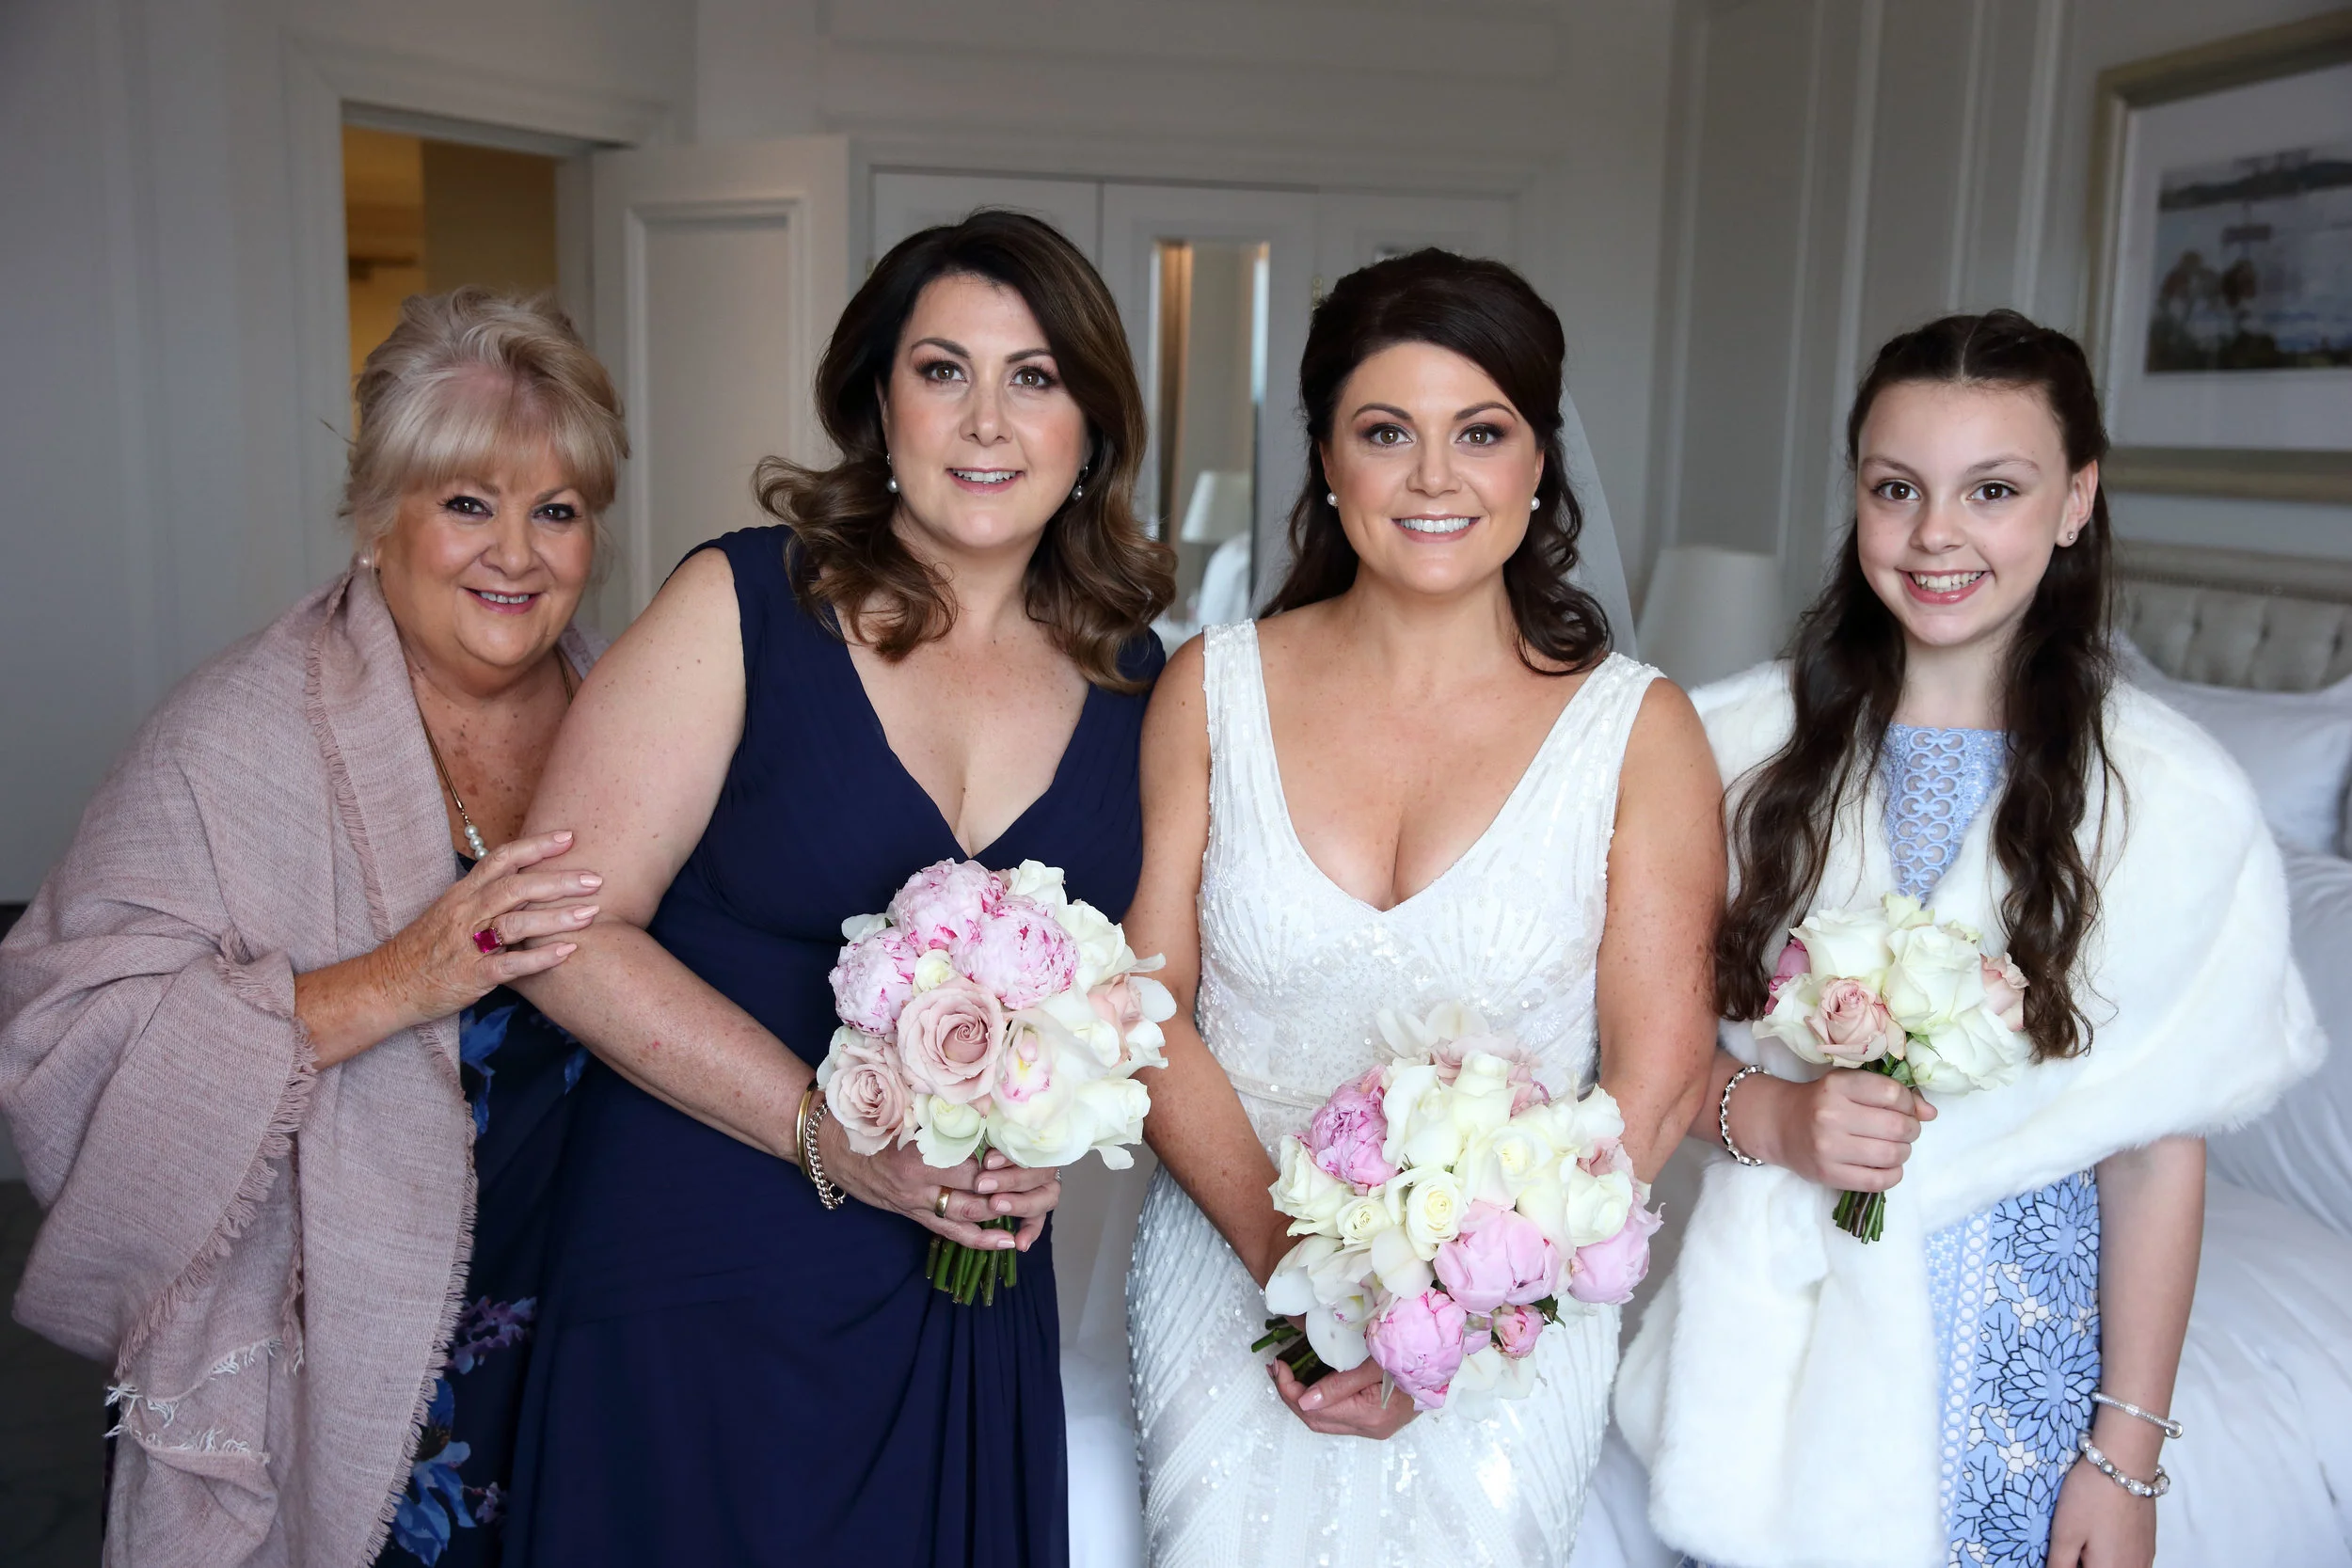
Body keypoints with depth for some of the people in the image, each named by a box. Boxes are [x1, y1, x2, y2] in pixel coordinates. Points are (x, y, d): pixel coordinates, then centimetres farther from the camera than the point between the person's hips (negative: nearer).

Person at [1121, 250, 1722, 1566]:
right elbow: (1146, 1003, 1)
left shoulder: (1638, 729, -2)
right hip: (1233, 1258, 1)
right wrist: (1288, 1252, -11)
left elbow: (1658, 1082, -5)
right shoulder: (1215, 690, 2)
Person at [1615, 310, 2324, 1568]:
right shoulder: (1751, 743, -6)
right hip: (1780, 1322, 2)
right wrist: (1764, 1114, -19)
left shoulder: (2171, 797, -10)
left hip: (2018, 1343, -1)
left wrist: (2127, 1457, -4)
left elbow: (2160, 1147, -6)